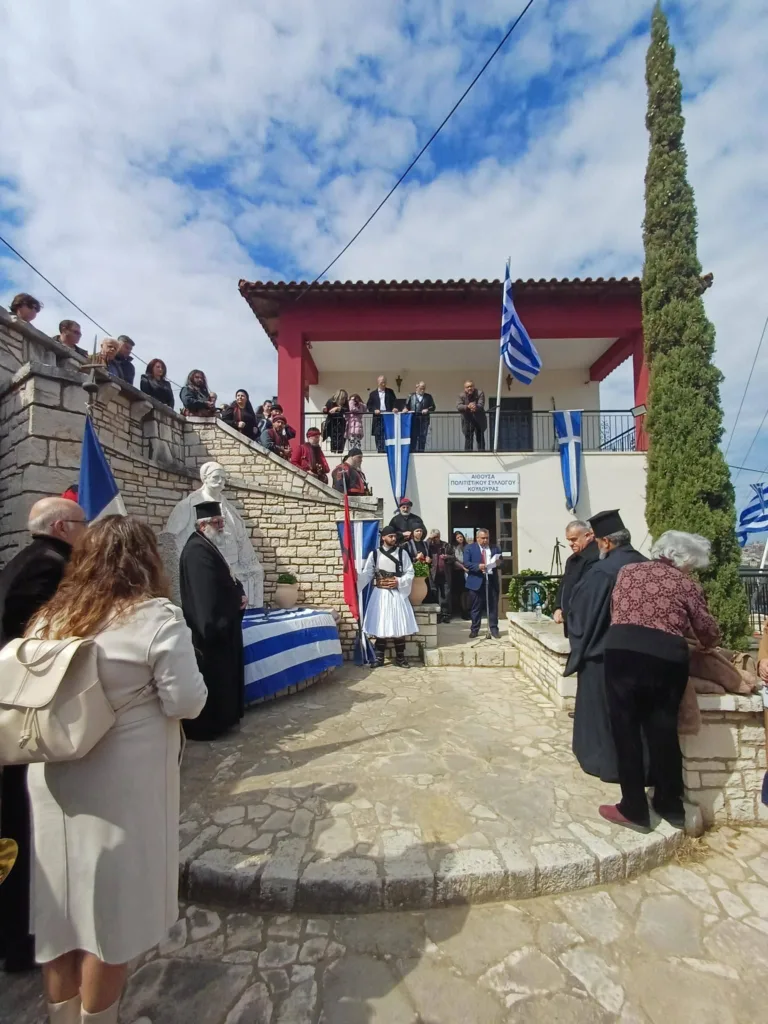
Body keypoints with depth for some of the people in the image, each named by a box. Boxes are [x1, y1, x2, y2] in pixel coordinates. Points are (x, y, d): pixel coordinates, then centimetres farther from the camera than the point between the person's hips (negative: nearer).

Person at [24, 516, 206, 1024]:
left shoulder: (50, 618, 1)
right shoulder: (156, 617, -17)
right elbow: (186, 701, -15)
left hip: (56, 783, 6)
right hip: (121, 787, -5)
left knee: (65, 904, 22)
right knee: (109, 907, 14)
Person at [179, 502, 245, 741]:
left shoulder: (209, 548, 13)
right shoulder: (198, 551, -20)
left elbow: (225, 582, 18)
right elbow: (206, 596, -27)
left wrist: (239, 595, 0)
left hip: (221, 626, 11)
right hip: (210, 628, -11)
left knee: (222, 677, 18)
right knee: (212, 679, 0)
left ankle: (220, 719, 30)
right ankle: (206, 725, 13)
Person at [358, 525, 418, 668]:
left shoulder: (402, 553, 3)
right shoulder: (374, 554, 2)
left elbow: (410, 573, 2)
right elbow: (367, 574, -2)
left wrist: (399, 581, -14)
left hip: (397, 594, 0)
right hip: (380, 594, 0)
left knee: (399, 625, 2)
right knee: (380, 626, 3)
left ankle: (400, 657, 14)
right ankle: (379, 657, 14)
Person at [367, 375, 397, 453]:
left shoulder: (390, 392, 13)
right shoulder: (373, 394, 12)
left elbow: (394, 402, 8)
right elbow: (369, 406, 9)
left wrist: (394, 408, -13)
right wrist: (374, 410, -10)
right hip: (378, 417, 0)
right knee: (378, 435, -1)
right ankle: (380, 451, 4)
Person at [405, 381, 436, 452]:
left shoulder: (428, 397, 12)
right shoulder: (411, 396, 11)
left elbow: (433, 407, 9)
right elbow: (407, 406, 10)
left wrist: (427, 410, -9)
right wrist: (406, 409, -12)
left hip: (424, 420, 1)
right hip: (413, 420, 0)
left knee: (422, 437, -1)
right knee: (413, 436, 0)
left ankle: (421, 451, 4)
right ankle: (412, 451, 5)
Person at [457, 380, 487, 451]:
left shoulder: (480, 393, -6)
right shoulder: (461, 396, -3)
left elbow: (481, 405, -20)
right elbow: (458, 406, -17)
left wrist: (476, 407, -44)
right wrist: (467, 406, -36)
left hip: (479, 421, 0)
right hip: (467, 421, 0)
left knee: (480, 439, 7)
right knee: (468, 439, -4)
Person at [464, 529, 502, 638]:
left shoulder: (495, 548, 11)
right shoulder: (469, 548, 2)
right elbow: (466, 563, -8)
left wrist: (498, 563, -12)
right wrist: (478, 566, -22)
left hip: (492, 581, 2)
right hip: (477, 581, -2)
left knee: (493, 606, 6)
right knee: (476, 607, 6)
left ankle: (494, 629, 14)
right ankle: (474, 630, 14)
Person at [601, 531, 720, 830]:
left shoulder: (627, 571, 17)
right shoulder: (686, 584, 11)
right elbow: (709, 632, 17)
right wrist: (709, 644, 40)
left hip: (622, 650, 0)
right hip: (667, 657, 0)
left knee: (626, 730, 10)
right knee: (663, 731, 16)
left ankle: (634, 809, 19)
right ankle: (671, 806, 33)